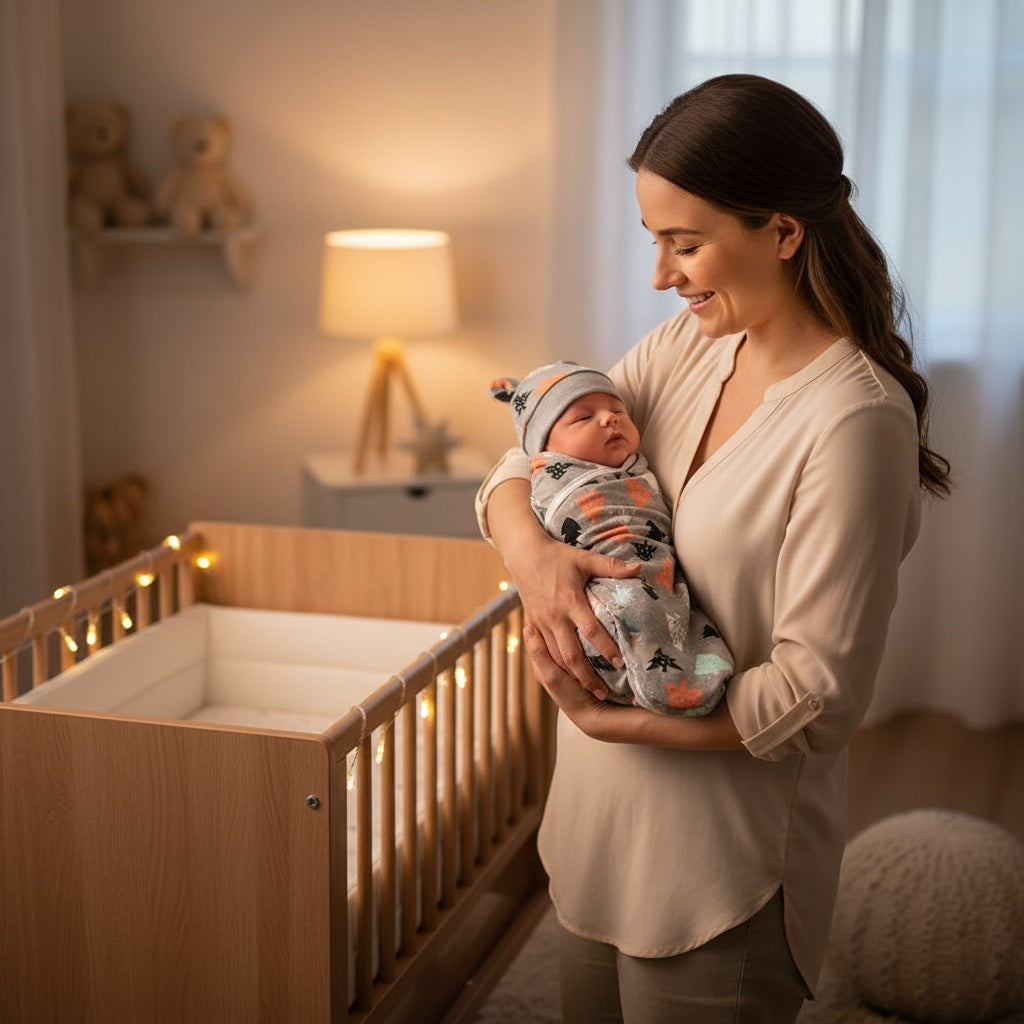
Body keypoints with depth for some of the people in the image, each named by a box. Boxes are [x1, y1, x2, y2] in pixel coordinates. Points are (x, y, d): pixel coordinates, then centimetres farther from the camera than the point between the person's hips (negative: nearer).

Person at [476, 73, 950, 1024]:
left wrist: (605, 720, -19)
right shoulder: (687, 346, 0)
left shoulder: (856, 418, -23)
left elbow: (819, 697, -22)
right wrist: (529, 549, -18)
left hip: (721, 868, -7)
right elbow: (522, 460, 4)